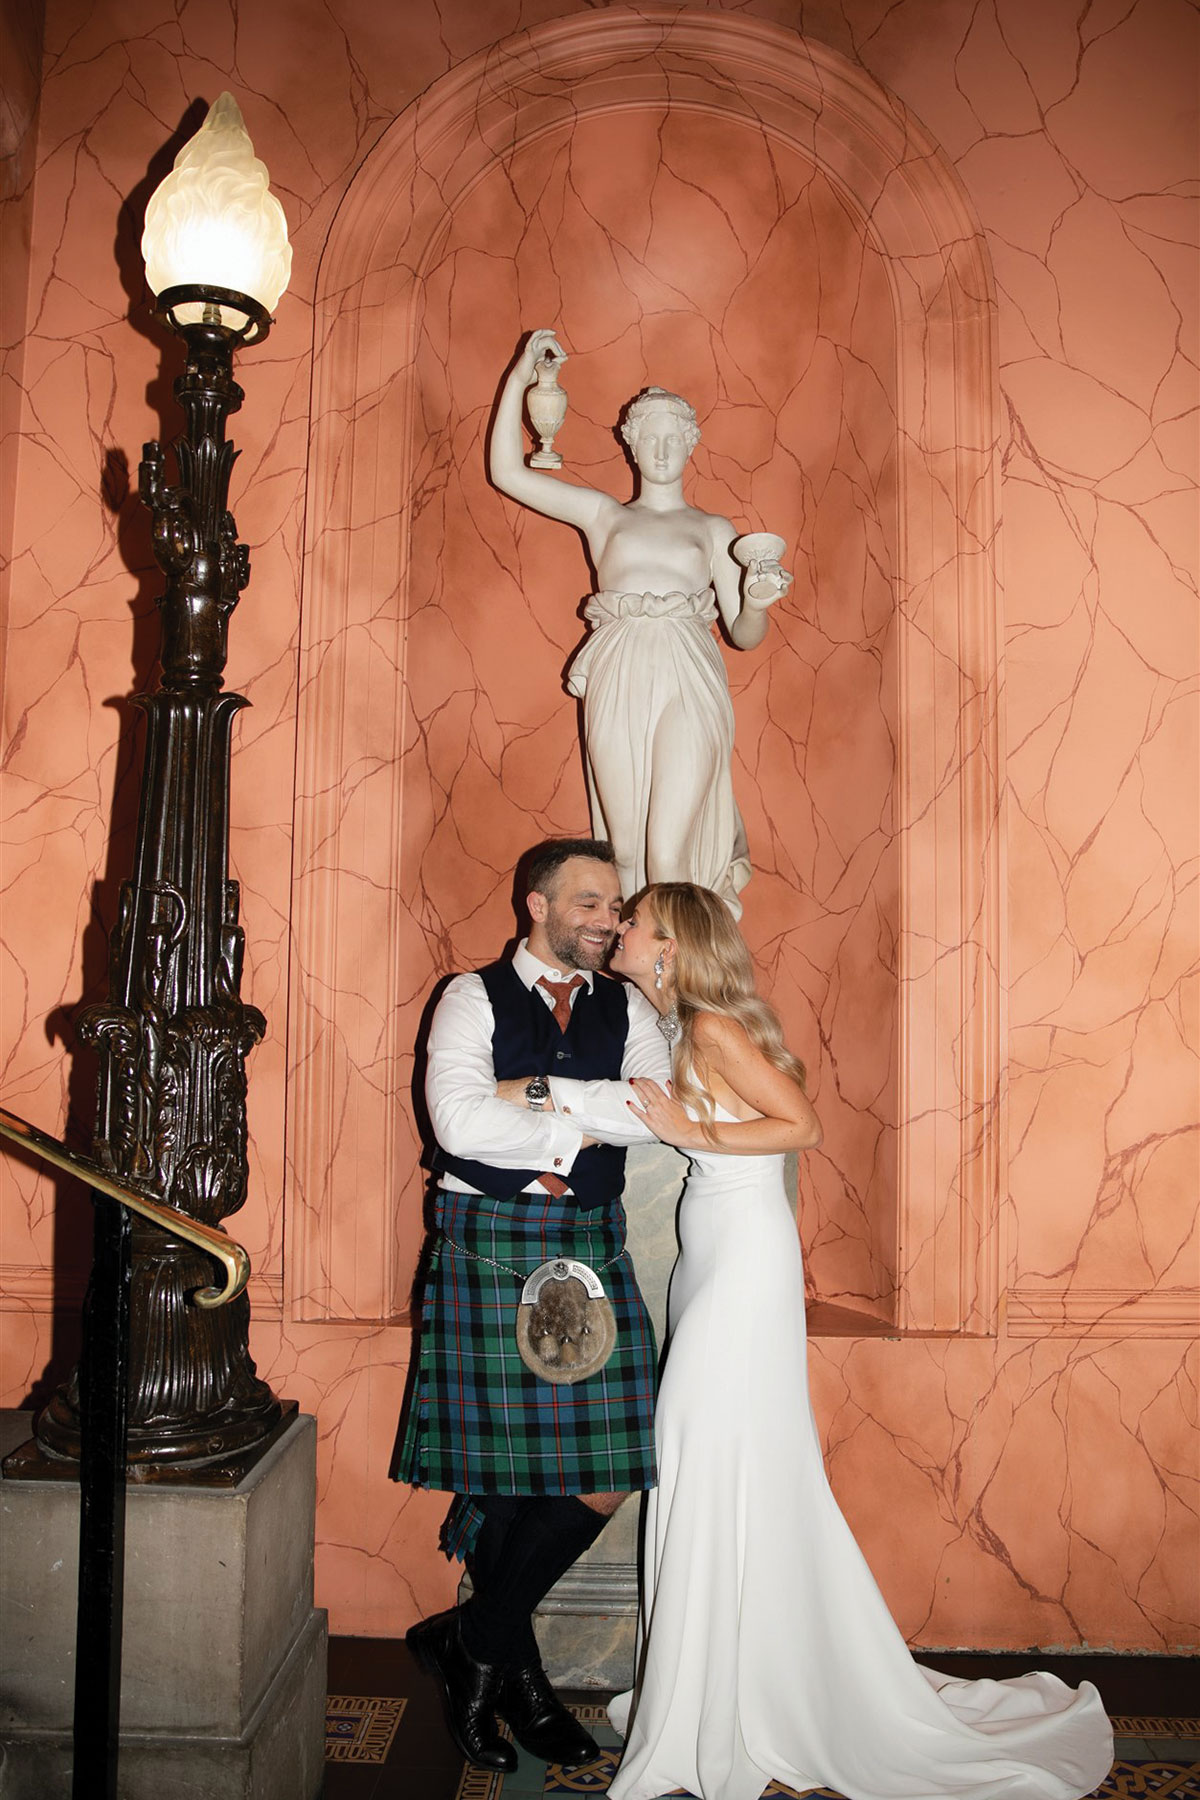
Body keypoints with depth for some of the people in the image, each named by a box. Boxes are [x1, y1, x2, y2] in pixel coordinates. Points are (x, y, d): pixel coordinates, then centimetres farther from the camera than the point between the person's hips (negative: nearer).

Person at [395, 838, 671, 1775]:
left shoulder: (626, 1008, 11)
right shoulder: (474, 997, 0)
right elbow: (461, 1121, -15)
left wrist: (544, 1091, -13)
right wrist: (583, 1127, -8)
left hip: (593, 1249, 4)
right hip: (490, 1246, -4)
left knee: (604, 1480, 1)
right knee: (500, 1472, 2)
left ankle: (474, 1641, 23)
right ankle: (516, 1670, 27)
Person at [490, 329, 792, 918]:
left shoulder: (713, 530, 17)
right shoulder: (603, 513, 19)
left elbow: (743, 634, 10)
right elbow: (507, 472, 14)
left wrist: (757, 603, -12)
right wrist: (519, 379, 8)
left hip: (689, 690, -1)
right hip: (617, 687, 1)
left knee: (667, 856, -12)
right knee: (625, 852, 0)